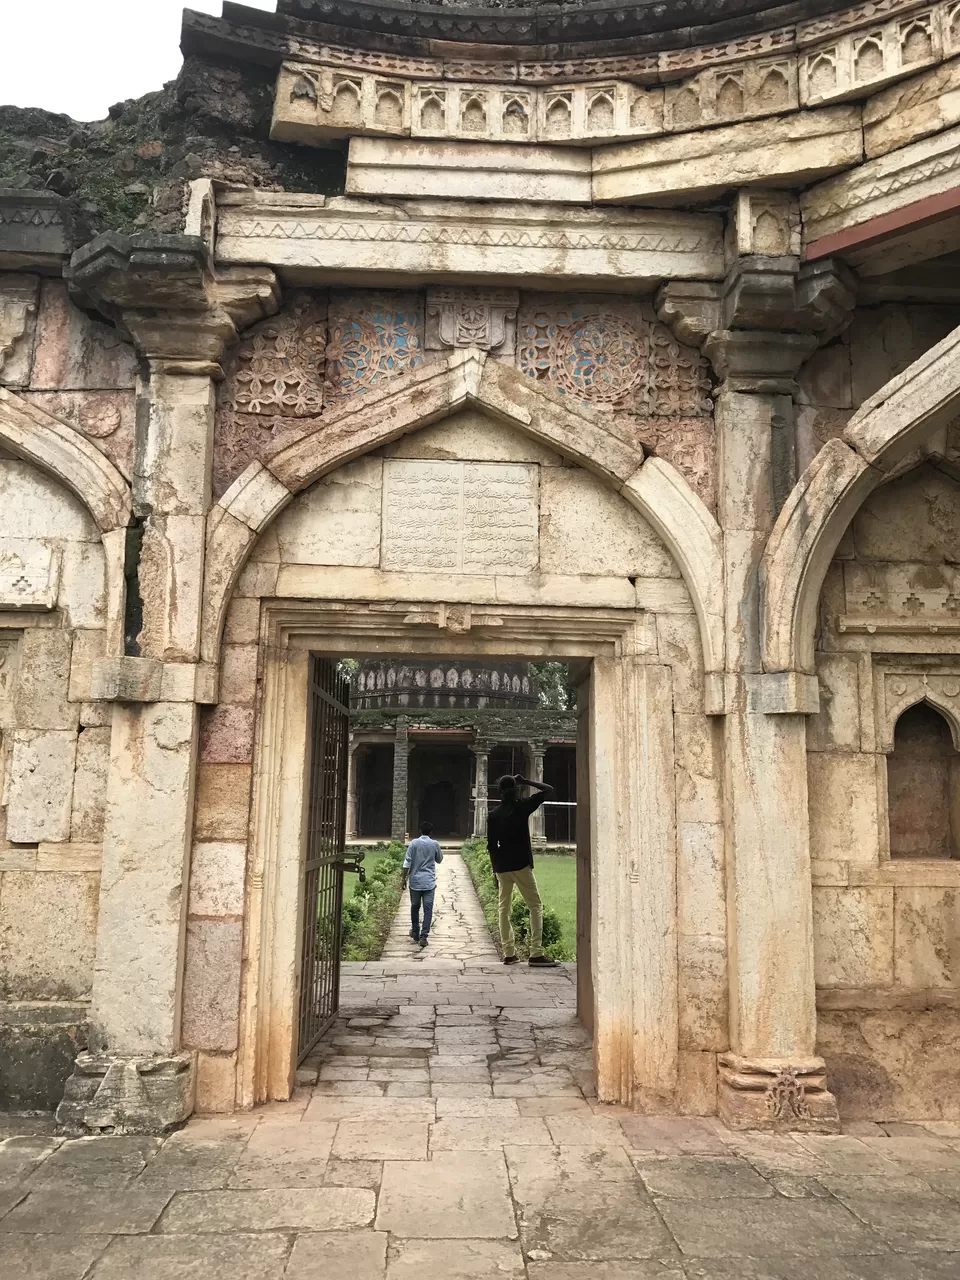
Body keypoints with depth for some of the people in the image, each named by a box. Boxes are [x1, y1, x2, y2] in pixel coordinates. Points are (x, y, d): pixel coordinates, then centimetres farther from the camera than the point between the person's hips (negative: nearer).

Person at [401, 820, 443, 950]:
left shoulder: (413, 843, -4)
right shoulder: (434, 844, -1)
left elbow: (407, 862, -7)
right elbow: (439, 859, 15)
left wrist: (403, 879, -1)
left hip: (415, 881, 0)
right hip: (429, 882, 0)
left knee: (415, 907, 17)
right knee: (428, 909, 0)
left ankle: (415, 933, 27)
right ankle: (423, 936, -9)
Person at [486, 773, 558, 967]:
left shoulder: (493, 814, 6)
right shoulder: (521, 806, -5)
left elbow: (491, 845, 6)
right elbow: (548, 790, 0)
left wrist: (495, 870, 12)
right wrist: (526, 781, 6)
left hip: (502, 867, 4)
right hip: (521, 865, -4)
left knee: (504, 908, 10)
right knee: (536, 906, 1)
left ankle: (509, 953, 7)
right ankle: (536, 954, -7)